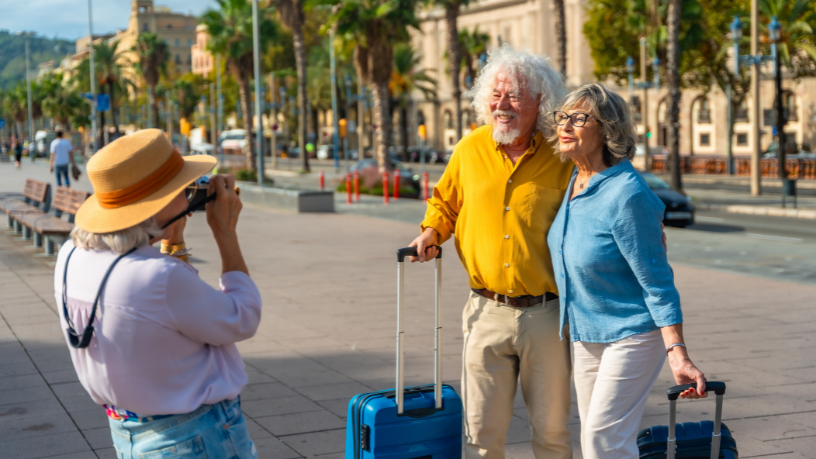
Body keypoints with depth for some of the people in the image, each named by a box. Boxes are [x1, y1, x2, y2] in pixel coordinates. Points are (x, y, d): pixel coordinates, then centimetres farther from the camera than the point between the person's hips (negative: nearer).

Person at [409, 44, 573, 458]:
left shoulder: (561, 159, -4)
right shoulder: (470, 150, 4)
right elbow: (444, 201, 21)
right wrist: (431, 232, 1)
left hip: (546, 314, -1)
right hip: (487, 312, 2)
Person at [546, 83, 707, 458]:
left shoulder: (627, 194, -24)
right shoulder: (572, 183, 0)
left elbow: (656, 282, -22)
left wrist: (677, 355, -26)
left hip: (632, 333, -8)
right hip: (583, 335, 8)